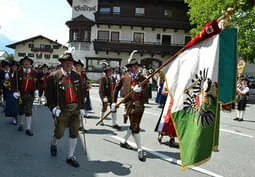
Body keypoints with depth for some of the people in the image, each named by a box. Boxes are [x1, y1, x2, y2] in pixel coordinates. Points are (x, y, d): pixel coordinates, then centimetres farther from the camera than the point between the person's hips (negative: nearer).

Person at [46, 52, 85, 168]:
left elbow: (81, 92, 12)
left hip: (75, 109, 4)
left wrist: (81, 107, 8)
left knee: (74, 132, 3)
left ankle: (70, 157, 16)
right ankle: (53, 144, 42)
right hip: (62, 110, -4)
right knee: (59, 133, 6)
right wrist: (53, 108, -13)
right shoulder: (54, 76, -5)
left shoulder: (76, 76, 8)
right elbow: (48, 93, -5)